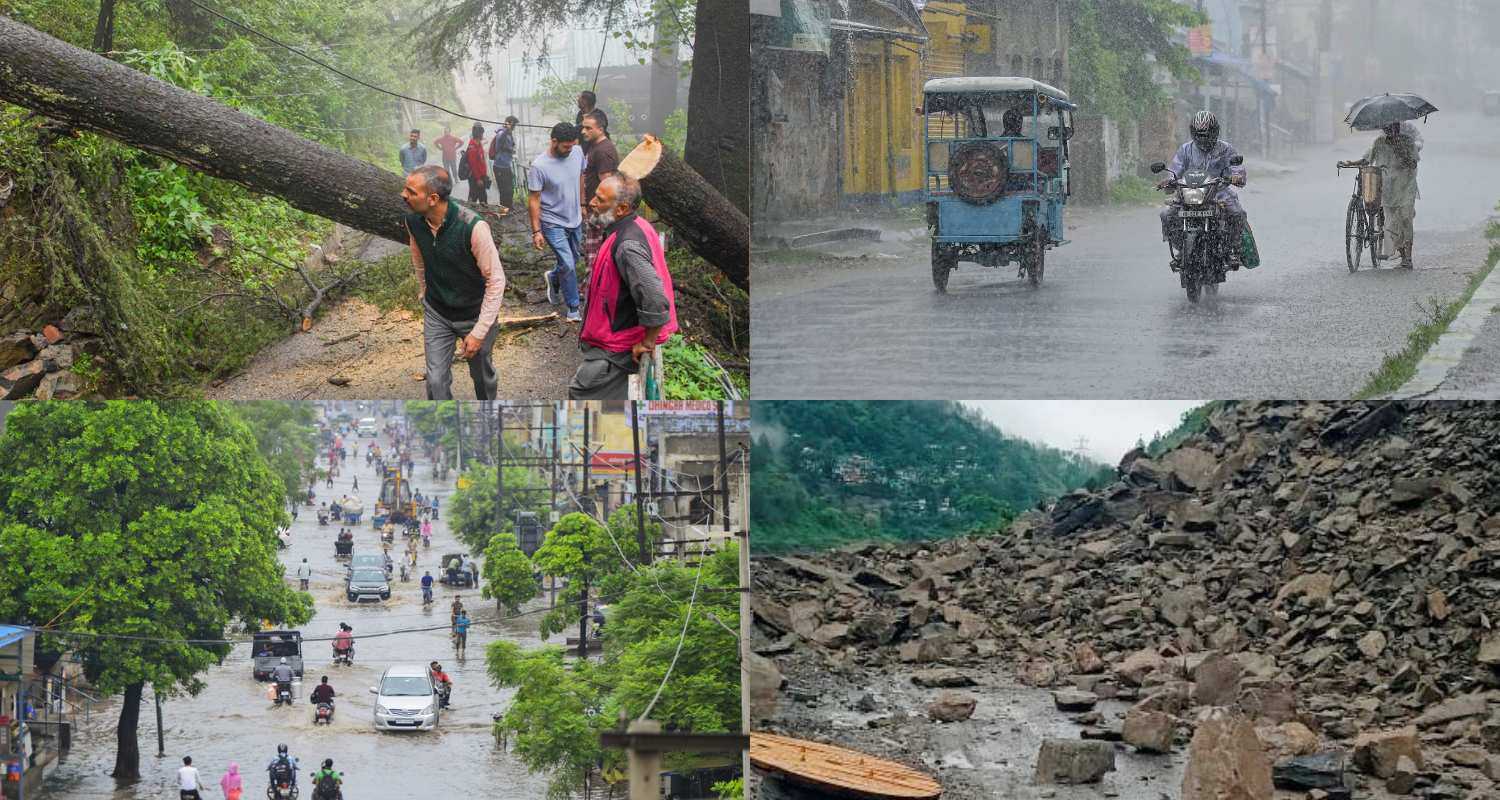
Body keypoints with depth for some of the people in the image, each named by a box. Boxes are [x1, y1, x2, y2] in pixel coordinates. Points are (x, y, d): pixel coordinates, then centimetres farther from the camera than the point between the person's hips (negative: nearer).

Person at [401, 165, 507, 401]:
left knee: (481, 373, 19)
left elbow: (496, 281, -25)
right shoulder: (413, 221, -16)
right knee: (436, 381, 0)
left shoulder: (472, 227, -33)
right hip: (436, 313, 3)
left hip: (475, 314, -3)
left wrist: (479, 332, -23)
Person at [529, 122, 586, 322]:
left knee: (573, 260, 19)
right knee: (568, 265, -9)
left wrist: (582, 204, 19)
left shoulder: (577, 153, -8)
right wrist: (536, 231, -16)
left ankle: (554, 279, 50)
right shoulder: (539, 166, -23)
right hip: (553, 223, -6)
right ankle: (573, 308, 8)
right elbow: (534, 200, -17)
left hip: (575, 220, 6)